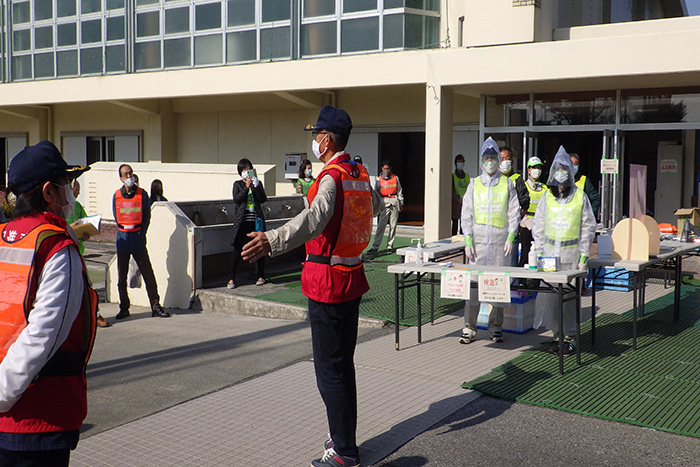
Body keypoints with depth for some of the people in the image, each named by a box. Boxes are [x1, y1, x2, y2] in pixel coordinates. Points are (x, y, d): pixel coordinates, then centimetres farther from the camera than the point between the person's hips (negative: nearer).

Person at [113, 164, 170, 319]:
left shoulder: (142, 194, 1)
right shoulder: (116, 196, 6)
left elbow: (147, 217, 4)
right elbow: (116, 218, 13)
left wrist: (140, 234, -2)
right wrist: (123, 232, 6)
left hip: (138, 239, -2)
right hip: (123, 240, 2)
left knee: (148, 274, -4)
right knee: (121, 277, 7)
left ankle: (155, 307, 1)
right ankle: (124, 308, 18)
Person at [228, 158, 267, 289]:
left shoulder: (257, 183, 11)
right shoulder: (238, 184, 8)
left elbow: (263, 199, -3)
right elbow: (237, 199, -8)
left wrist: (256, 186, -14)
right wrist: (246, 187, -16)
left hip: (256, 219, 1)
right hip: (242, 221, -1)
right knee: (237, 248, -5)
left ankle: (261, 276, 17)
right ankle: (232, 278, 0)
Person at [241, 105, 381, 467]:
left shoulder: (332, 178, -17)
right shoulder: (360, 175, 10)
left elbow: (314, 218, -36)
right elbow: (375, 206, 33)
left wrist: (271, 241, -49)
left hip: (328, 282, -9)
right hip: (353, 278, 9)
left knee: (329, 371, -2)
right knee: (344, 364, 17)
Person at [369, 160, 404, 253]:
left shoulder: (395, 178, 8)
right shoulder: (379, 179, 4)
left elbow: (399, 191, 14)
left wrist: (401, 203, 11)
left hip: (394, 203, 2)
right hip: (384, 204, -2)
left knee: (393, 226, 3)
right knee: (381, 226, -8)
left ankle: (390, 246, 10)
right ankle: (375, 246, -7)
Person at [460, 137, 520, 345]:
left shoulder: (507, 184, 8)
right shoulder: (474, 184, 9)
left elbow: (513, 212, 6)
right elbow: (466, 214, 6)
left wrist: (510, 238, -4)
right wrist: (468, 241, -3)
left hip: (500, 241, 0)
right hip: (478, 241, 0)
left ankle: (495, 327, 13)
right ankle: (469, 328, 1)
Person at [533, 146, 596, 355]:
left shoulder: (580, 197, 1)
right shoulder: (547, 196, 7)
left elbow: (588, 227, 4)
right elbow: (538, 226, 10)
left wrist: (584, 254, -2)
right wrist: (540, 252, 4)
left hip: (571, 253, -2)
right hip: (550, 252, 2)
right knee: (549, 294, -1)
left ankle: (570, 337, 12)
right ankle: (557, 335, 14)